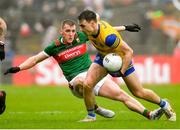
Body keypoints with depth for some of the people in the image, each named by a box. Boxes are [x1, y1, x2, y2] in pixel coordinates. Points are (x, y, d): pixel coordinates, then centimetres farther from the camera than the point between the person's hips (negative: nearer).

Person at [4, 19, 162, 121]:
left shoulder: (81, 37, 4)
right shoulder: (55, 47, -2)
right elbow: (35, 59, 6)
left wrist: (124, 28, 17)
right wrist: (18, 68, -7)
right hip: (76, 81, -3)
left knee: (122, 95, -10)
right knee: (82, 81, -41)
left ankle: (149, 114, -13)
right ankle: (95, 108, -24)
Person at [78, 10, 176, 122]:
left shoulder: (108, 37, -41)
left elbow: (129, 52, -33)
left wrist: (121, 72, -33)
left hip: (121, 59, -5)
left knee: (139, 92, 6)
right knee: (87, 84, -15)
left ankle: (164, 105, 32)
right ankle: (91, 116, 5)